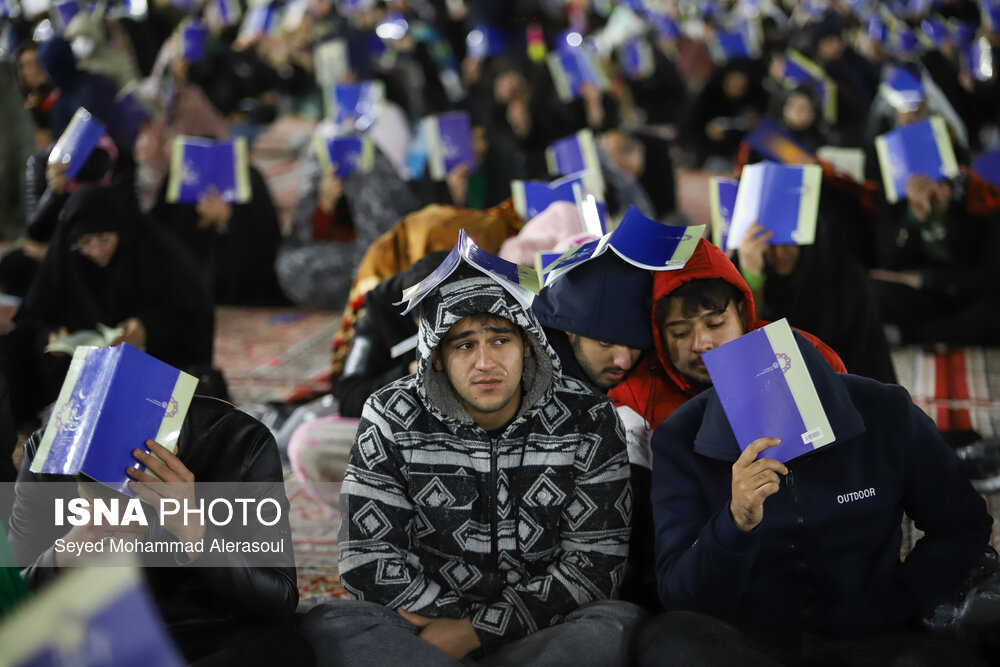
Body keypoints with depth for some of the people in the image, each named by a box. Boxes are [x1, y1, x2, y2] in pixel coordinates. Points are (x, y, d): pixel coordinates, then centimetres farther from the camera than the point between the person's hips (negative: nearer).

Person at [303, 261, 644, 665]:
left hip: (545, 629, 0)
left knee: (620, 626, -34)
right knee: (328, 628, -30)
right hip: (430, 620, 0)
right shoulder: (391, 420, -4)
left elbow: (596, 561, -8)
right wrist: (451, 619, -16)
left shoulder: (589, 423, -5)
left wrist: (472, 632, -13)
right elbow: (369, 556, -6)